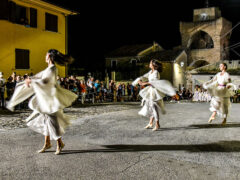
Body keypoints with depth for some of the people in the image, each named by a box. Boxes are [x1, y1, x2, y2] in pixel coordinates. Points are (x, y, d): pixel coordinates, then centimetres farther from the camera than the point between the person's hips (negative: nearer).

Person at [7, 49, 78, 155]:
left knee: (52, 120, -4)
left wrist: (31, 81, -17)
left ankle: (59, 143, 8)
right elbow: (39, 76, 16)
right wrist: (30, 79, -1)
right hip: (46, 98, 9)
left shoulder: (52, 69, -15)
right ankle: (47, 143, 22)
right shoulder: (49, 68, 15)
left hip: (51, 98, -9)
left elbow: (45, 81, -26)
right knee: (46, 120, 13)